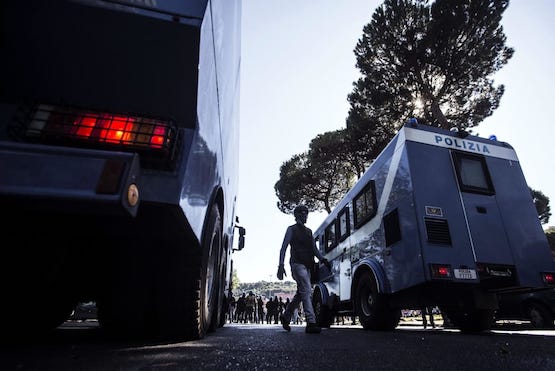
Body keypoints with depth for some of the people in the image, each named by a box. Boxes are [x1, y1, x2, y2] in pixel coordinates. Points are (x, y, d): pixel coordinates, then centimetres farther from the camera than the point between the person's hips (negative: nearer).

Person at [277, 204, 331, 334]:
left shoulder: (308, 231, 22)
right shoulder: (292, 229, 4)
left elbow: (314, 249, 21)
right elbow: (284, 247, -2)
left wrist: (323, 260, 5)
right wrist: (281, 265, -13)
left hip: (307, 266, 7)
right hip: (297, 264, -7)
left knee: (301, 294, 11)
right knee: (306, 290, -17)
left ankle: (285, 316, 25)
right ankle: (311, 323, -18)